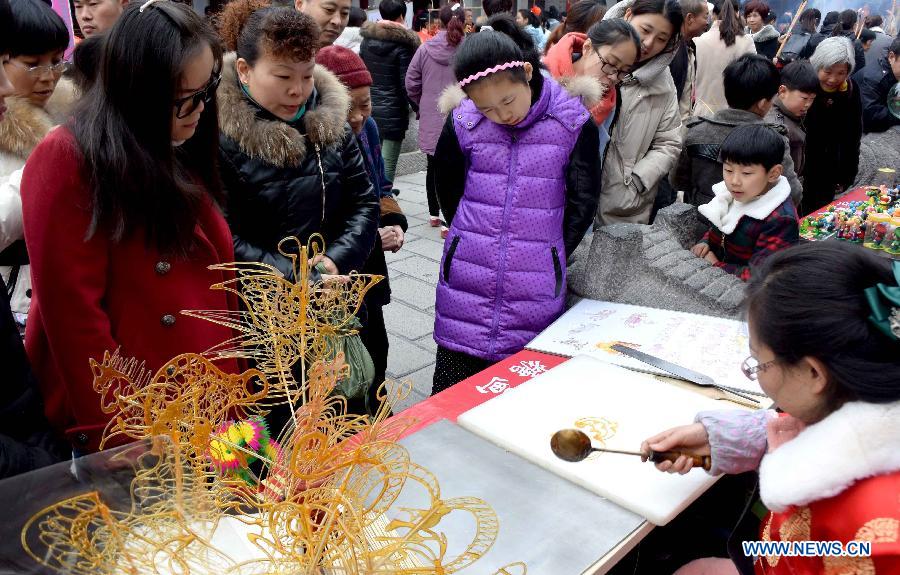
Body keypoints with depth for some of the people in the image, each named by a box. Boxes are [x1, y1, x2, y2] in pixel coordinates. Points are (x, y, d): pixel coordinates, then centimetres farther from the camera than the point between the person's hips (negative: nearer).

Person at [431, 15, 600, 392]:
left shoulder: (574, 124, -6)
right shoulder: (463, 122, -3)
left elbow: (583, 202, 3)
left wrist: (550, 254, 5)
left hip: (535, 291, -1)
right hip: (466, 287, 1)